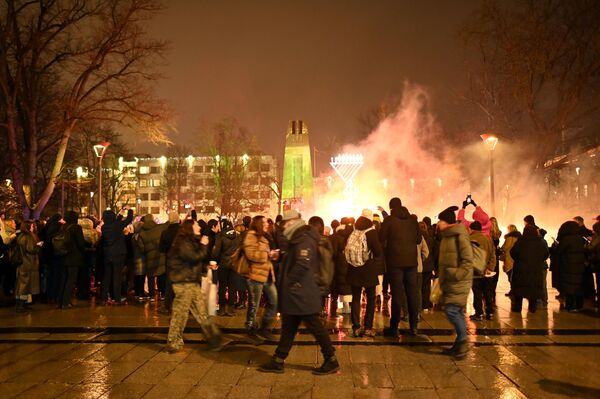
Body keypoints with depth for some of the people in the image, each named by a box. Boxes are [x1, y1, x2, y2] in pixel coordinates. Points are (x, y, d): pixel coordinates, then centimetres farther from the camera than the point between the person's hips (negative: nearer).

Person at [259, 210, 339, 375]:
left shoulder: (304, 240, -17)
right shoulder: (298, 239, 16)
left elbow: (303, 264, -28)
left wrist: (289, 282, -19)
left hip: (302, 294, -10)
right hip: (296, 295, 10)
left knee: (315, 326, -1)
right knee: (288, 327, 13)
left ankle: (331, 361, 9)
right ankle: (278, 361, 20)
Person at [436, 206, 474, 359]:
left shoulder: (460, 236, -14)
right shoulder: (446, 236, 14)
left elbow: (468, 260, -18)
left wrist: (456, 275, -21)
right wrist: (442, 278, 17)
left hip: (459, 282, -9)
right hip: (449, 282, 9)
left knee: (452, 311, -13)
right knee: (457, 312, 12)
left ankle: (463, 340, 1)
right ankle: (460, 342, 19)